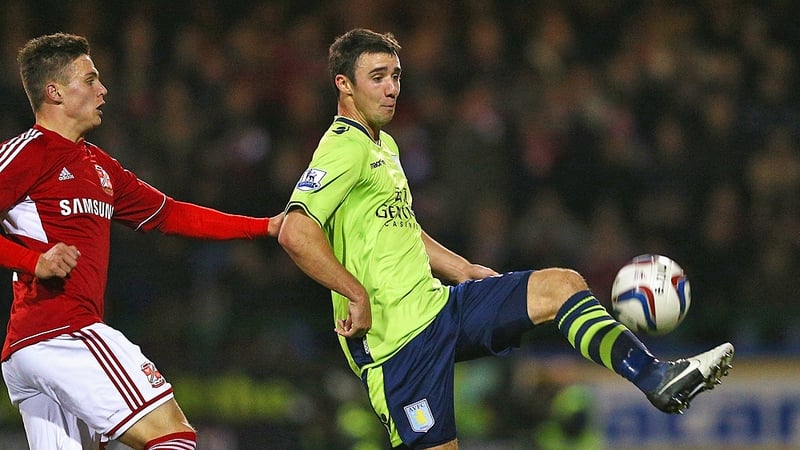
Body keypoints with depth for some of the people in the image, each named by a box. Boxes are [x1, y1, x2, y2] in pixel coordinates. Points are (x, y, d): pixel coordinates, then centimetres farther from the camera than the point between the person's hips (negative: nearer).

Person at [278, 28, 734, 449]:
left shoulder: (384, 146, 18)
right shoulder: (344, 150, -14)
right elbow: (295, 234, -27)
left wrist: (462, 269, 22)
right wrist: (358, 296, -26)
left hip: (437, 304, 10)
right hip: (397, 334, -10)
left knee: (563, 285, 4)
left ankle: (656, 377, -1)